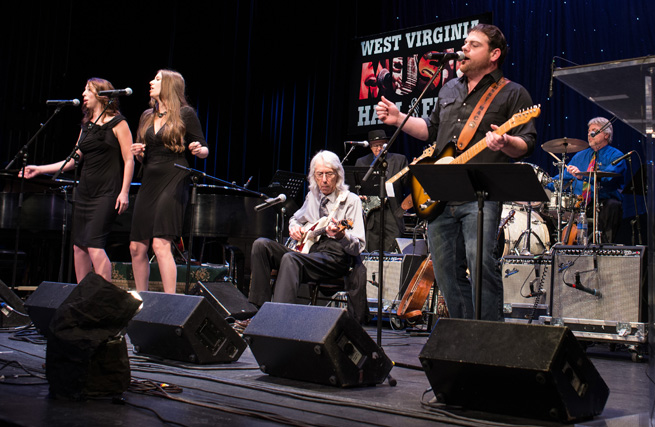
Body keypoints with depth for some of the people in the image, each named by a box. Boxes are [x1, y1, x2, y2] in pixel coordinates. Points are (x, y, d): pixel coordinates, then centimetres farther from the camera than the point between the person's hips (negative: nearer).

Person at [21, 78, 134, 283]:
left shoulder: (117, 123, -3)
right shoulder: (86, 125, 18)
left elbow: (129, 159, -8)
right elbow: (74, 159, 21)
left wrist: (124, 192, -16)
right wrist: (39, 169, 17)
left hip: (106, 193, -7)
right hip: (84, 191, 8)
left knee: (94, 245, -16)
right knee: (78, 245, 6)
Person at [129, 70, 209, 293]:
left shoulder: (185, 114, 0)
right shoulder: (147, 116, 17)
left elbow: (204, 150, 1)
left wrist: (198, 149, -22)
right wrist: (137, 153, 0)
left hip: (173, 182, -7)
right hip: (149, 182, 7)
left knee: (160, 244, -18)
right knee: (137, 247, 6)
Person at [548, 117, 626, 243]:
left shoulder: (616, 156, 2)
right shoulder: (580, 156, 21)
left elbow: (606, 178, -17)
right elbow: (564, 176, 16)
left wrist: (582, 175, -32)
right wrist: (543, 185, -2)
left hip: (604, 204, -4)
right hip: (578, 204, 4)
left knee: (612, 205, -36)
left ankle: (605, 245, -29)